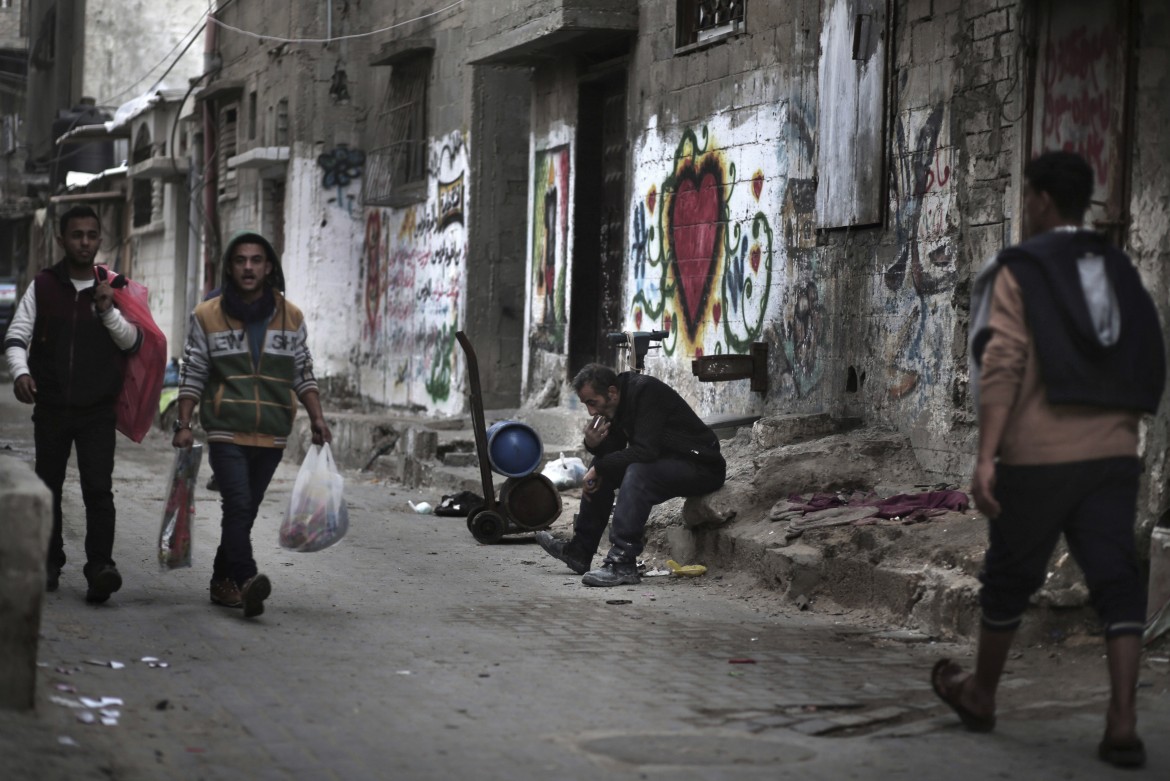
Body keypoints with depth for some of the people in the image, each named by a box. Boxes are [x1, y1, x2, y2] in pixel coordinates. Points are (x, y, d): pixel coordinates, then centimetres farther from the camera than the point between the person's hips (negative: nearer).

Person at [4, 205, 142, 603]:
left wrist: (108, 311, -15)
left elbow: (132, 342, 2)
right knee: (48, 487, 11)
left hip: (97, 410, -1)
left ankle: (99, 567, -19)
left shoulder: (112, 289, 5)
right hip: (50, 407, 1)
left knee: (98, 489, -14)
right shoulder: (43, 286, 4)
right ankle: (49, 562, 25)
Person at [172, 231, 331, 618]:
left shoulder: (291, 317, 9)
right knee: (238, 506, -18)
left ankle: (223, 581, 20)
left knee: (244, 512, 9)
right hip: (226, 432, -3)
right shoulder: (207, 316, 3)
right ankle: (247, 580, -28)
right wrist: (183, 424, -3)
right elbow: (192, 376, 4)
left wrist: (317, 418, 2)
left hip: (272, 436, 3)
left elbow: (303, 374, 13)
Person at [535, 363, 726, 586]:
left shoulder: (646, 391, -23)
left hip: (701, 466, -10)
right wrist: (594, 444, -13)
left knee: (638, 472, -33)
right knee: (603, 469, 8)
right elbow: (614, 451, 10)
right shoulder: (617, 404, 5)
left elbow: (645, 451, -30)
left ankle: (622, 563, -36)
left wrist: (599, 468, -20)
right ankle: (579, 551, 11)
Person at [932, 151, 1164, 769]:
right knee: (1116, 581, -1)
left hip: (1038, 457, -4)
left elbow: (1002, 366, -14)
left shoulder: (1021, 271, -4)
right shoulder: (1120, 271, 14)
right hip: (1114, 453, 4)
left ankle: (980, 695, 29)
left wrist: (985, 456, -17)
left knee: (1010, 576, 12)